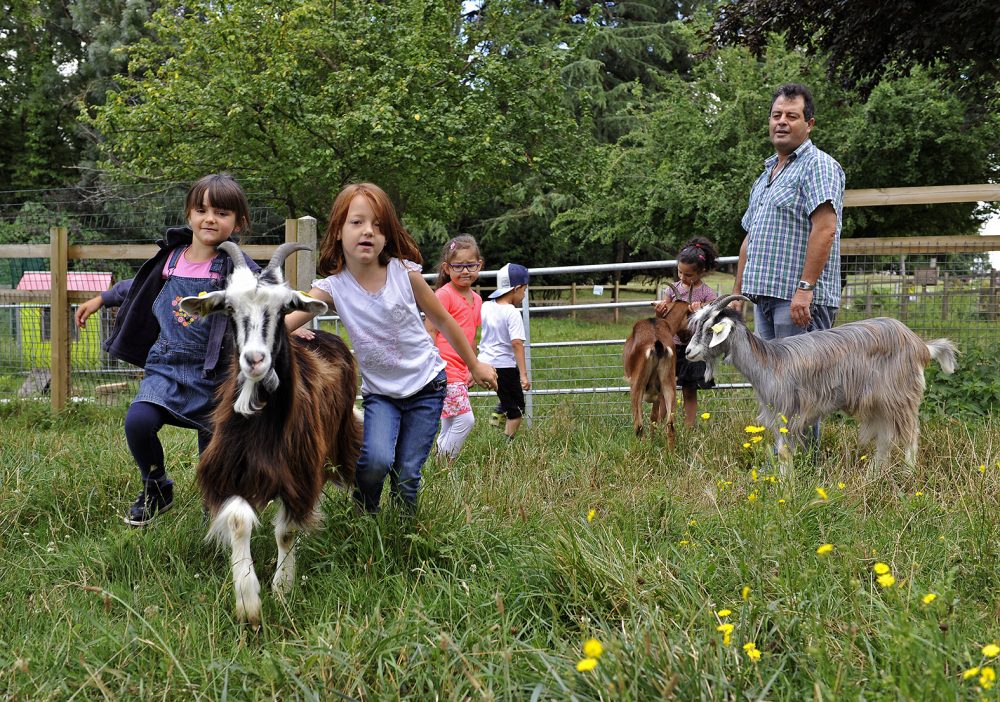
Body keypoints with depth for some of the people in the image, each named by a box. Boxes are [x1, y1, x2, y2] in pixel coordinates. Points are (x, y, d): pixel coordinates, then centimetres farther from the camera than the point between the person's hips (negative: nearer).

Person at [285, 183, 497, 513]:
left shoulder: (405, 273, -12)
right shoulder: (332, 287, -13)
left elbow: (443, 321, 3)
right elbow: (284, 322, -26)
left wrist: (475, 366, 13)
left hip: (426, 386, 0)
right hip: (379, 392, 0)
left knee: (407, 475, -1)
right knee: (375, 460, -23)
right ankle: (362, 519, 6)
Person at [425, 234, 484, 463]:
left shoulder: (476, 299, 14)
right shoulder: (444, 295, -11)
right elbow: (429, 332, -13)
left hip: (460, 372, 8)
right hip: (445, 370, -8)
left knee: (450, 427, 11)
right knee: (465, 420, -14)